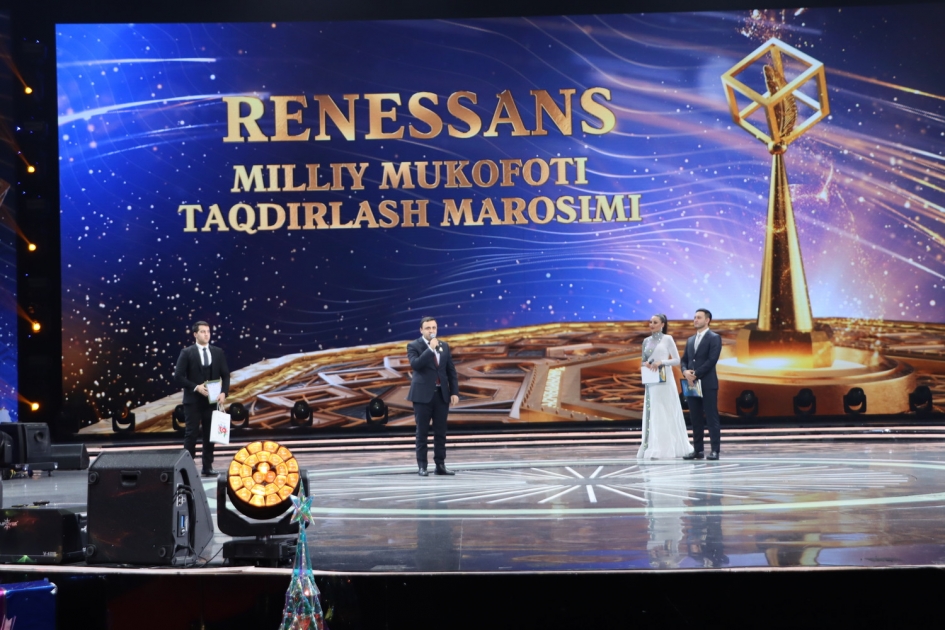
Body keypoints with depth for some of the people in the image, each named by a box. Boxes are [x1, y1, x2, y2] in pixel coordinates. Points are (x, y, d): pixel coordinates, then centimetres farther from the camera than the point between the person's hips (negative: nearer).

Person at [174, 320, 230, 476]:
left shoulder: (218, 352, 7)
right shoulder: (187, 353, -4)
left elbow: (225, 375, 7)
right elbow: (178, 376, -8)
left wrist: (224, 392, -10)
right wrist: (196, 387, -17)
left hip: (212, 400, 4)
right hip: (193, 400, -4)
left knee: (210, 434, 7)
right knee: (191, 434, -1)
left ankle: (208, 467, 14)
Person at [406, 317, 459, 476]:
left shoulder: (444, 346, 11)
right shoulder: (414, 346, -3)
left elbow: (451, 371, 11)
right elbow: (415, 364, -21)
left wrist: (455, 392, 3)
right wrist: (430, 349, -22)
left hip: (442, 394, 4)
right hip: (423, 395, -4)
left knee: (441, 433, 5)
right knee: (422, 433, 1)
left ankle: (440, 465, 10)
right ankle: (422, 466, 5)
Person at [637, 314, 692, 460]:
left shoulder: (667, 339, -1)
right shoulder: (646, 341, 12)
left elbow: (677, 360, -3)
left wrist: (661, 362, -17)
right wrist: (645, 364, -6)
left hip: (665, 381, -5)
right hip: (651, 382, 5)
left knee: (666, 413, -3)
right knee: (652, 414, 3)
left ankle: (666, 448, 0)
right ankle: (652, 448, 4)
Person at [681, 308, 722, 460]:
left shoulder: (714, 338, -2)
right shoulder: (690, 340, 19)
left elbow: (712, 360, -12)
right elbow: (684, 360, 15)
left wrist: (696, 374, -15)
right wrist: (685, 372, -6)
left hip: (708, 384, -6)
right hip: (692, 384, 6)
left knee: (711, 417, -5)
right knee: (695, 419, 6)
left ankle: (715, 450, -4)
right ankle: (698, 449, 9)